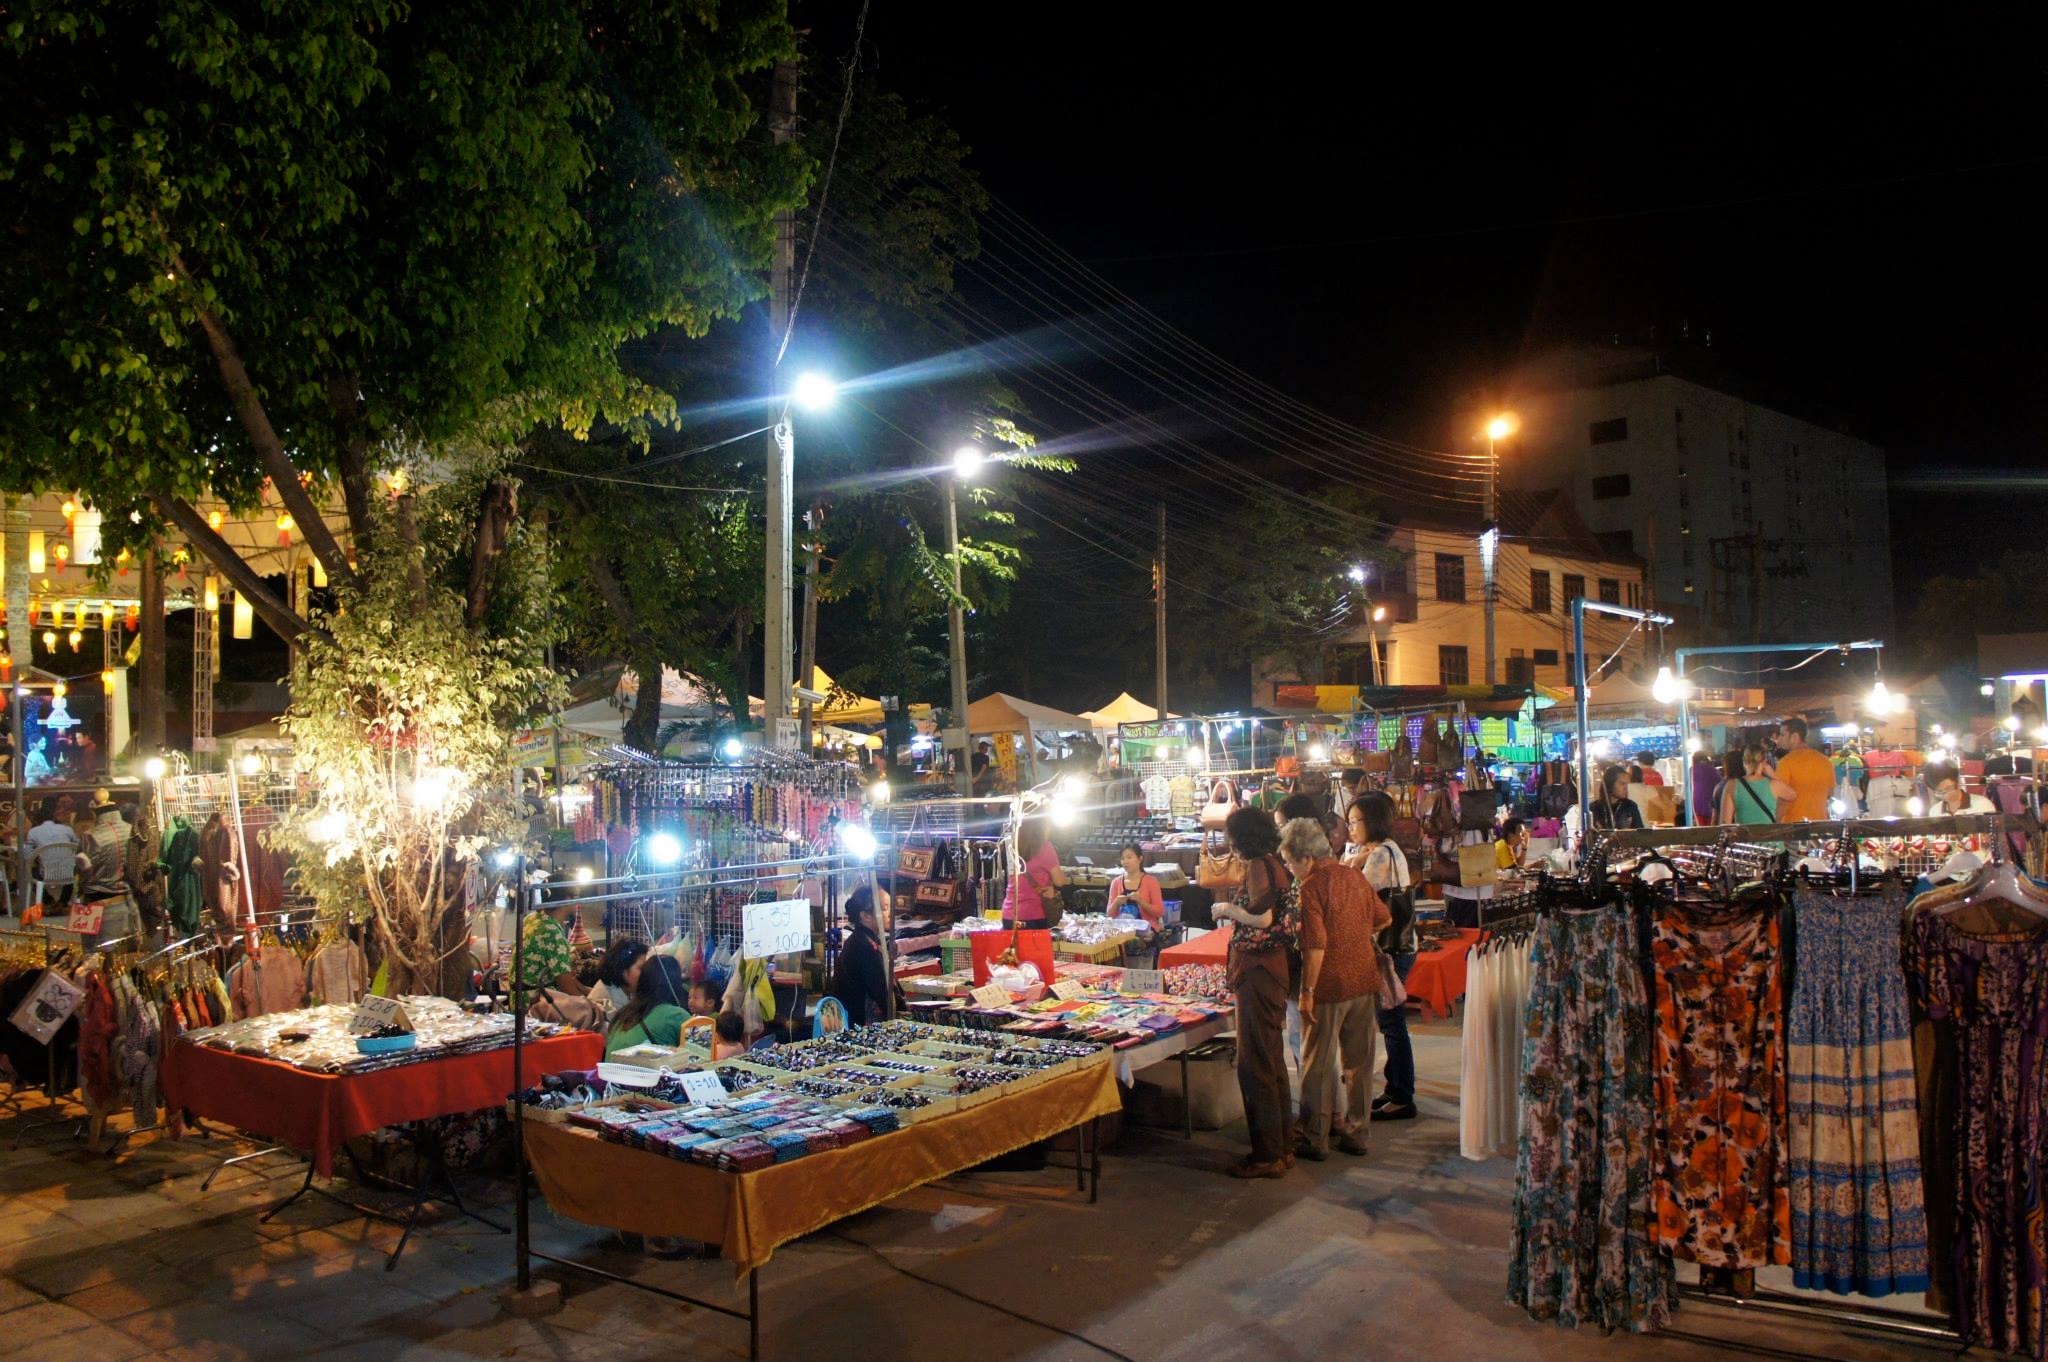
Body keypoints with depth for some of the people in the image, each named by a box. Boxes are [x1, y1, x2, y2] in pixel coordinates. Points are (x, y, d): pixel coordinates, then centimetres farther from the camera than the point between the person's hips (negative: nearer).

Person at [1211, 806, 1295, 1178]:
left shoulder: (1258, 866, -14)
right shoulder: (1276, 865, 14)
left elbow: (1262, 917, -22)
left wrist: (1227, 909, -7)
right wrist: (1235, 910, 18)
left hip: (1259, 968, -10)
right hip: (1275, 965, 10)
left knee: (1255, 1063, -4)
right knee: (1272, 1058, 17)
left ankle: (1268, 1155, 2)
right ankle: (1283, 1146, 26)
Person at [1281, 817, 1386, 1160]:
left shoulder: (1310, 887, -16)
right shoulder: (1354, 876, 6)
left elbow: (1316, 944, -22)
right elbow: (1384, 919, 17)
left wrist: (1307, 991, -17)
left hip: (1329, 986, -7)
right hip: (1365, 981, 7)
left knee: (1318, 1065, 5)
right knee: (1359, 1062, 16)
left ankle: (1314, 1139, 13)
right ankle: (1356, 1132, 25)